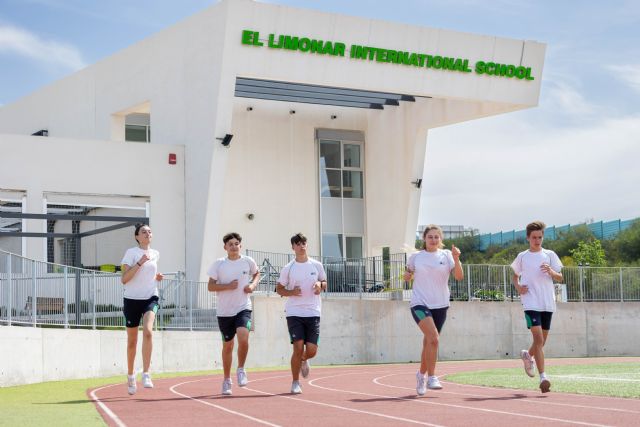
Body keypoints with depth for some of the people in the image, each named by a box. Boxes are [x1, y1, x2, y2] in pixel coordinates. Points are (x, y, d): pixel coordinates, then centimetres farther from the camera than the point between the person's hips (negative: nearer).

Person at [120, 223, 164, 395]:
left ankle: (146, 374, -24)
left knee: (148, 331, -24)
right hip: (132, 299, -2)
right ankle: (130, 376, 26)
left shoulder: (155, 254, 11)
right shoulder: (131, 253, -4)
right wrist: (139, 263, -20)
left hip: (150, 298, 2)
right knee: (132, 341, 7)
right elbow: (124, 279, -12)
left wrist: (156, 277, 10)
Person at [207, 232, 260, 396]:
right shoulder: (219, 264, -3)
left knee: (243, 338, -23)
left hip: (243, 308, 0)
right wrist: (228, 286, -16)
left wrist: (253, 285, 2)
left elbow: (256, 273, 22)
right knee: (227, 345, 8)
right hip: (225, 311, 0)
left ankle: (241, 370, 1)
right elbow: (210, 286, -2)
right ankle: (227, 380, 24)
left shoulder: (248, 261, 1)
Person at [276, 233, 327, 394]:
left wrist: (320, 285, -6)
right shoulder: (288, 268, 2)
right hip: (294, 313, -1)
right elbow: (279, 288, 9)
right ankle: (295, 383, 5)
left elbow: (324, 283, 17)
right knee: (298, 348, -10)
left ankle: (304, 361, 35)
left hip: (313, 313, 2)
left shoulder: (317, 265, 6)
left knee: (312, 350, -3)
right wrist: (291, 292, -11)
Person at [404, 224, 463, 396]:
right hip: (420, 304, -2)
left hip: (440, 305, 2)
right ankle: (431, 377, -17)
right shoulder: (415, 257, 4)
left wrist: (456, 259, -22)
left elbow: (459, 276, -7)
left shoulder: (446, 255, 3)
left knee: (429, 343, 10)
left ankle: (421, 374, 32)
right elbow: (408, 275, 21)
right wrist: (407, 275, -1)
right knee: (433, 338, -23)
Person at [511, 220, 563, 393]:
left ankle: (528, 355, 44)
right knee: (538, 338, -15)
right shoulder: (522, 257, 6)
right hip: (531, 302, -3)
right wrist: (518, 287, -1)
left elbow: (560, 278, 6)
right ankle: (543, 377, -18)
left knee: (542, 340, 11)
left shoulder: (549, 255, 7)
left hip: (547, 303, 3)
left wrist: (551, 271, -15)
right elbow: (515, 275, 19)